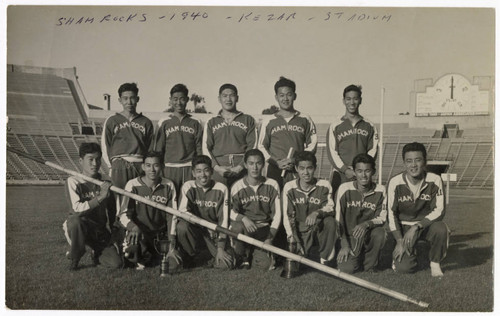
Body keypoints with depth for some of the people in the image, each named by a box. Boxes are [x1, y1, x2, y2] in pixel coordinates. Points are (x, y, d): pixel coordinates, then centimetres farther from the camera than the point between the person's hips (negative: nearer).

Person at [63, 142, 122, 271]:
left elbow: (112, 209, 17)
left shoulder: (105, 183, 3)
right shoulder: (73, 181, -9)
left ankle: (96, 254, 22)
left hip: (100, 231, 3)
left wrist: (110, 229, 9)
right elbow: (77, 208, -24)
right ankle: (75, 259, -11)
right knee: (76, 220, -40)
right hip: (79, 227, -3)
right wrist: (100, 197, -32)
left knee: (117, 263, -15)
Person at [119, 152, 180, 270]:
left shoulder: (168, 186, 1)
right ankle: (142, 259, 5)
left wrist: (171, 246, -8)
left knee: (172, 265, -18)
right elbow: (123, 215, -10)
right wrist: (134, 227, -33)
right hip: (139, 234, -2)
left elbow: (171, 217, 0)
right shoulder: (133, 185, -7)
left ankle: (155, 257, 17)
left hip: (161, 235, 2)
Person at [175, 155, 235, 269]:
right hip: (194, 231, 1)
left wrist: (220, 249, -15)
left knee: (226, 264, -22)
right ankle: (190, 256, -4)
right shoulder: (188, 187, -5)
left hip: (215, 234, -1)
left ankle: (217, 254, 15)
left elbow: (223, 220, -9)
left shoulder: (221, 189, -7)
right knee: (182, 226, -32)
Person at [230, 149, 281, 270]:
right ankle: (242, 257, -8)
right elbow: (231, 212, -10)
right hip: (245, 224, 0)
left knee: (264, 264, -19)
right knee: (237, 227, -37)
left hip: (264, 228, 1)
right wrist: (243, 218, -31)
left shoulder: (272, 185, -3)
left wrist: (269, 238, -11)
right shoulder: (238, 187, -6)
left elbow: (277, 214, -3)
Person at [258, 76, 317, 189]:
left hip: (299, 172, 0)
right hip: (275, 172, 0)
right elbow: (261, 147, 10)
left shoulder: (305, 120, 11)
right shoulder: (268, 121, 12)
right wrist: (277, 162, -6)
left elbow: (312, 145, 9)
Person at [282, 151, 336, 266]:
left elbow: (330, 208, -16)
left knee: (330, 221, -33)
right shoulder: (289, 187, -6)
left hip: (319, 227, 0)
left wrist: (317, 213, -39)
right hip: (299, 230, 0)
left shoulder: (324, 186, -6)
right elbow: (287, 216, -7)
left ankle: (325, 260, -16)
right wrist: (293, 240, -17)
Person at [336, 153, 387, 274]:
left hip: (369, 235, 1)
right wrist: (344, 245, -12)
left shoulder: (380, 190, -5)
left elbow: (382, 218, -6)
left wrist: (366, 224, -28)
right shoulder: (345, 189, -9)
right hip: (349, 236, -1)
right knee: (346, 269, -22)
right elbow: (338, 219, -7)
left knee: (380, 233, -33)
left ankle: (370, 264, -5)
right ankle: (355, 258, 16)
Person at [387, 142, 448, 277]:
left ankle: (435, 263, -6)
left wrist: (416, 226, -29)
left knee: (441, 229, -35)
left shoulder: (435, 180, -14)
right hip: (404, 225, 0)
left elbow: (439, 211, -17)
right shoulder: (395, 182, -14)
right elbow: (391, 214, -8)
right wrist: (400, 241, -13)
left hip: (427, 223, 1)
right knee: (403, 268, -18)